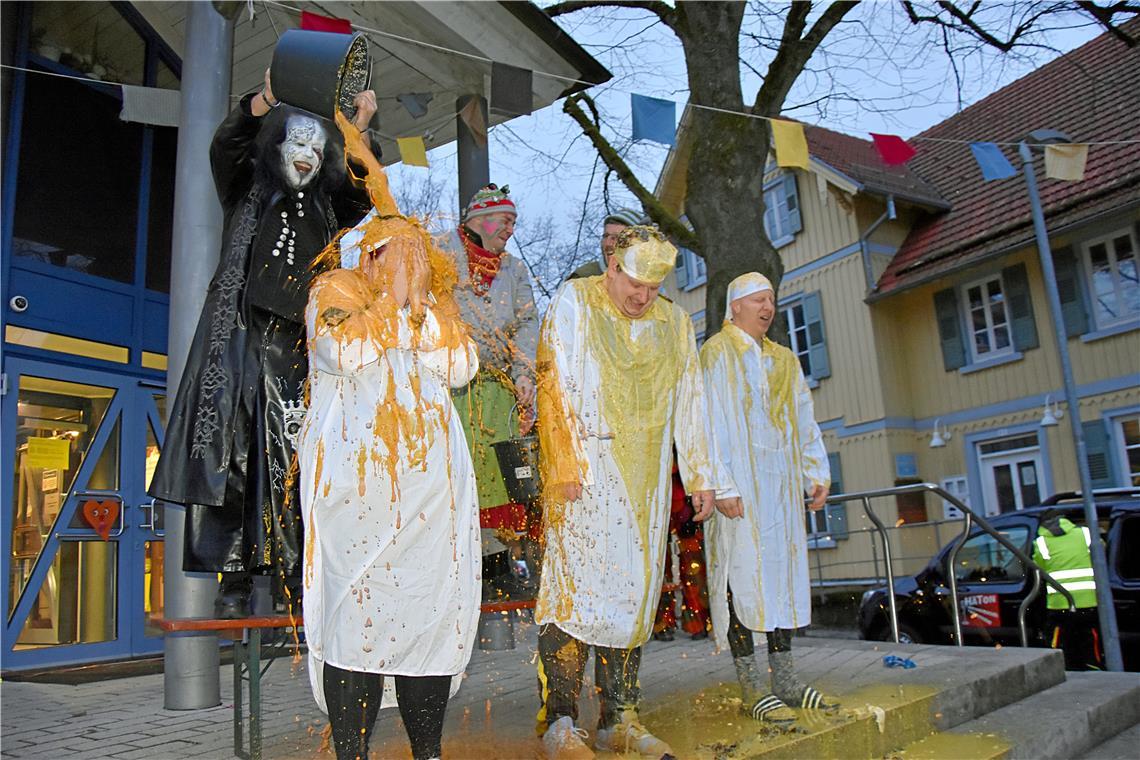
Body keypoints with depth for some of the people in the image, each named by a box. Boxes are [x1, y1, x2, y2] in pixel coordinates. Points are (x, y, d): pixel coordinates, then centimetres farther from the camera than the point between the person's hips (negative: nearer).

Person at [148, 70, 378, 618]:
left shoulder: (325, 208, 23)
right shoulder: (249, 190, 17)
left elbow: (363, 195, 7)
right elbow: (225, 145, 0)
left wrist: (359, 132, -6)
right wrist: (265, 100, -16)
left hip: (298, 349, 2)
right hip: (241, 338, -2)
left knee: (296, 459, -6)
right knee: (231, 451, -10)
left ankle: (299, 575, -5)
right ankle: (233, 581, -9)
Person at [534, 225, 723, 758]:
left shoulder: (674, 323, 15)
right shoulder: (574, 303, 2)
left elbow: (689, 402, 17)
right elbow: (556, 385, -6)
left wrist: (700, 475, 12)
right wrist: (563, 464, -14)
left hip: (645, 477, 5)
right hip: (585, 468, -5)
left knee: (635, 591, 4)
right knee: (577, 584, -9)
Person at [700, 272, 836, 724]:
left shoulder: (784, 361, 19)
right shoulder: (716, 354, -2)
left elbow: (804, 421, 18)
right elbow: (711, 422, -10)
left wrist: (816, 474, 8)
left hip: (781, 483, 7)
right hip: (740, 484, -7)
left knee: (783, 570, 7)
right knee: (742, 574, -6)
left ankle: (783, 677, 15)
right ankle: (750, 686, 0)